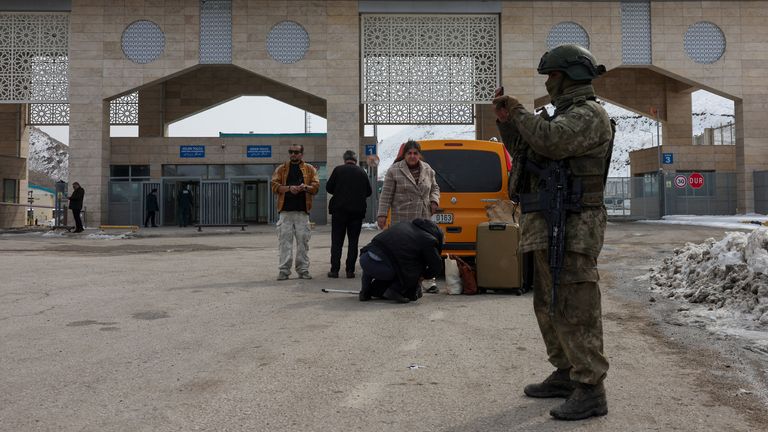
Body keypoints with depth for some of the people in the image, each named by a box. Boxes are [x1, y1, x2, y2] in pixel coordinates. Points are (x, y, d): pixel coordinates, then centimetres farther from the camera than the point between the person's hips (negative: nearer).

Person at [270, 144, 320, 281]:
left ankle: (303, 269, 8)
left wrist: (305, 187, -17)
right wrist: (289, 188, -13)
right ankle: (284, 270, 2)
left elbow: (316, 186, 4)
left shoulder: (310, 169, 12)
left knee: (303, 241, 1)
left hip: (302, 210, 0)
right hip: (286, 210, 0)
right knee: (285, 240, -2)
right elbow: (274, 186, 3)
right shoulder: (281, 169, 13)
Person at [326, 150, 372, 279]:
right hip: (357, 211, 2)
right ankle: (350, 270, 6)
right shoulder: (362, 173, 3)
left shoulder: (338, 170, -4)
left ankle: (334, 269, 2)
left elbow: (328, 188, -1)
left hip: (339, 210, -2)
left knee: (337, 241, 5)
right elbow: (369, 192, 8)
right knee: (353, 241, 7)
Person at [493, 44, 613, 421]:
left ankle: (591, 391, -3)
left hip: (572, 231, -10)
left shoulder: (589, 114, -9)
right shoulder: (562, 114, 20)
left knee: (574, 309, -9)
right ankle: (566, 375, 27)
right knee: (549, 306, 15)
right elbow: (524, 153, 26)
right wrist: (507, 121, 12)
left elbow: (550, 141, -26)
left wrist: (520, 112, -10)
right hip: (547, 229, 10)